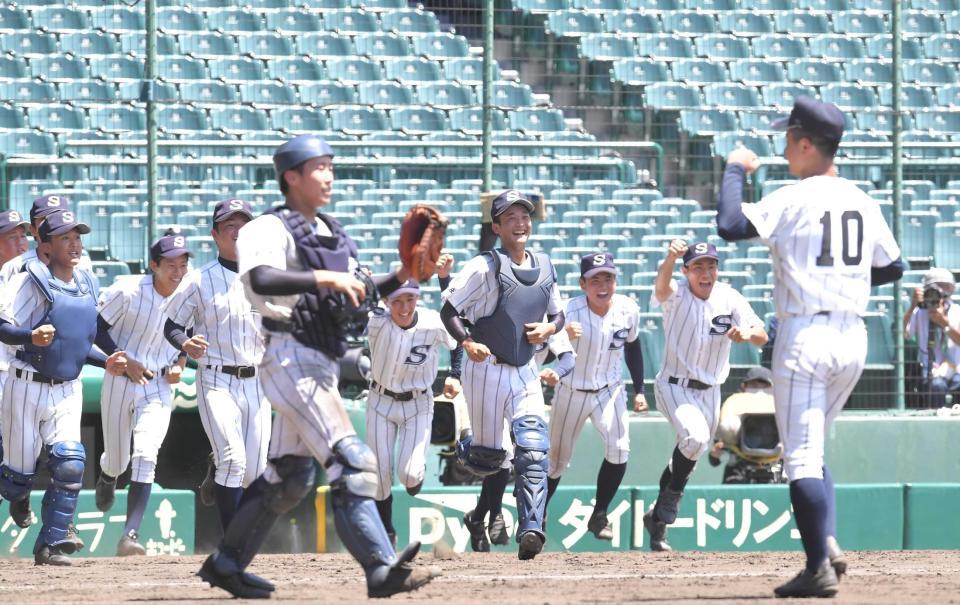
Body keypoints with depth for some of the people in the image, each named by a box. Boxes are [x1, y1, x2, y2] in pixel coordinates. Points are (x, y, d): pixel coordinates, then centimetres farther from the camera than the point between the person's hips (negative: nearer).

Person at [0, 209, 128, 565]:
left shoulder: (88, 286, 10)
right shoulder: (30, 282, -11)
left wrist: (106, 362, 6)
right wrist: (31, 336, -37)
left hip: (67, 390, 5)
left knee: (70, 464, -13)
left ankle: (50, 544, -8)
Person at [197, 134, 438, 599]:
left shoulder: (330, 234, 18)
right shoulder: (270, 230, -9)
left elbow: (357, 295, 23)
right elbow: (261, 279, -29)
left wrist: (400, 278, 8)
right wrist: (324, 278, -36)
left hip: (322, 365, 10)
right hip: (292, 358, -10)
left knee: (292, 475, 15)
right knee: (351, 462, -19)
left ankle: (226, 563, 24)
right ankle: (381, 570, -26)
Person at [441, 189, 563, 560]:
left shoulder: (545, 268, 8)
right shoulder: (485, 267, -9)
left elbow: (558, 315, 20)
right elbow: (449, 310, -7)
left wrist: (548, 328, -3)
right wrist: (467, 343, -23)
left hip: (525, 372, 4)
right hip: (487, 369, -4)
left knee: (534, 450, -14)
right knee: (491, 455, 2)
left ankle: (530, 530, -22)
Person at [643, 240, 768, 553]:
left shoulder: (729, 299, -5)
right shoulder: (676, 296, -15)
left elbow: (762, 336, -12)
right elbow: (661, 285, -40)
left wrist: (747, 333, -37)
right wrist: (671, 257, -62)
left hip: (709, 392, 5)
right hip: (674, 386, -5)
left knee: (692, 451, 12)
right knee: (695, 437, -29)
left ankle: (659, 519, 30)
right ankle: (665, 509, -15)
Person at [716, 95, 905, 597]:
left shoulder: (794, 200, -11)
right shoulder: (863, 202, 9)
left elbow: (731, 226, -20)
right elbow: (892, 268, 18)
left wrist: (735, 170, -5)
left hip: (804, 337, -7)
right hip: (853, 339, 7)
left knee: (802, 457, -4)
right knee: (813, 451, 19)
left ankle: (819, 567, -9)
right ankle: (827, 542, 2)